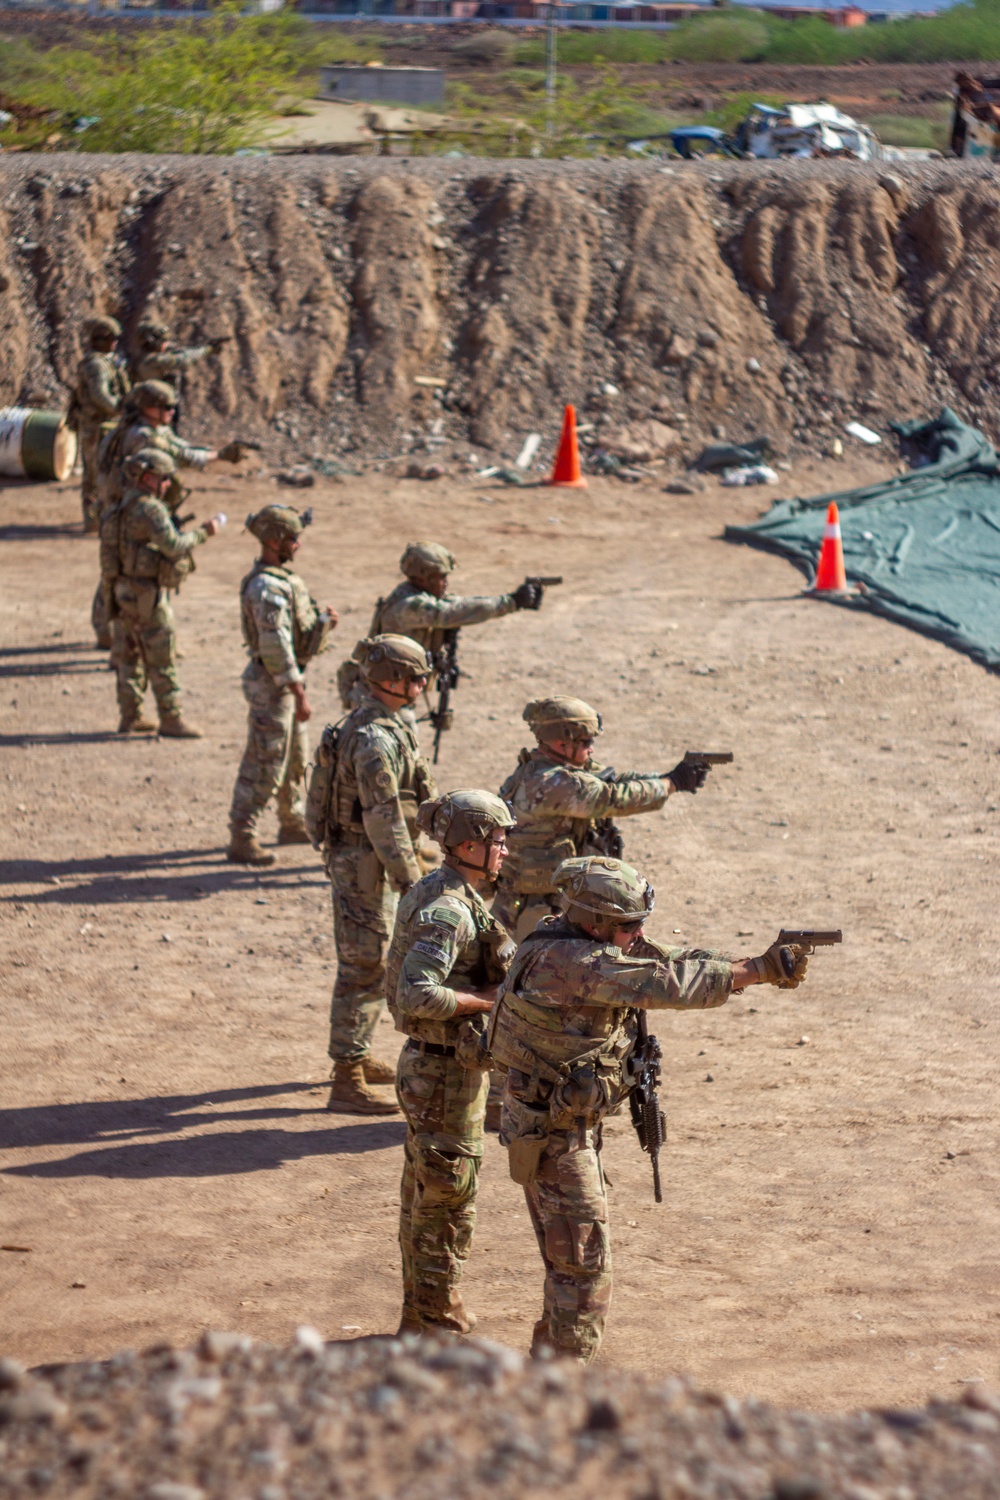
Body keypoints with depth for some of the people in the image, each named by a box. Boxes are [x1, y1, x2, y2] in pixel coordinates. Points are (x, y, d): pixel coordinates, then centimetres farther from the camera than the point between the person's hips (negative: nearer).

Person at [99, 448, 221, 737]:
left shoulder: (123, 507, 13)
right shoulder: (148, 508, -17)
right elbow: (173, 546, -22)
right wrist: (202, 532, -10)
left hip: (123, 591, 10)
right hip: (145, 594, -10)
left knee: (129, 656, 13)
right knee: (161, 659, -3)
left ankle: (130, 717, 18)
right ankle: (171, 719, 1)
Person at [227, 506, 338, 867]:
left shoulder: (282, 578, 9)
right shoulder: (268, 588, -24)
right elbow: (275, 647, -26)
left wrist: (323, 621, -3)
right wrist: (299, 694, -24)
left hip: (286, 678, 10)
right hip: (272, 684, -10)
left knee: (295, 758, 22)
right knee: (264, 764, -5)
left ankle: (293, 824, 36)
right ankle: (241, 840, -1)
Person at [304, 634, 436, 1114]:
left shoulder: (373, 723, 9)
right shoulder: (376, 738, -24)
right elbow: (385, 818, -26)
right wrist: (410, 880, -22)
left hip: (353, 854, 10)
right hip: (364, 863, -10)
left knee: (366, 963, 22)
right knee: (365, 969, -6)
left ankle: (356, 1057, 35)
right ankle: (347, 1082, -3)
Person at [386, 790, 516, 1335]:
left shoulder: (436, 892, 8)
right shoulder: (448, 910, -22)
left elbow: (400, 987, 17)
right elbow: (418, 995, -32)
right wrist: (488, 998, -21)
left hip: (425, 1065, 10)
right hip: (447, 1073, -10)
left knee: (423, 1200, 17)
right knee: (448, 1206, 0)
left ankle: (420, 1318, 27)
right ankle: (440, 1327, 8)